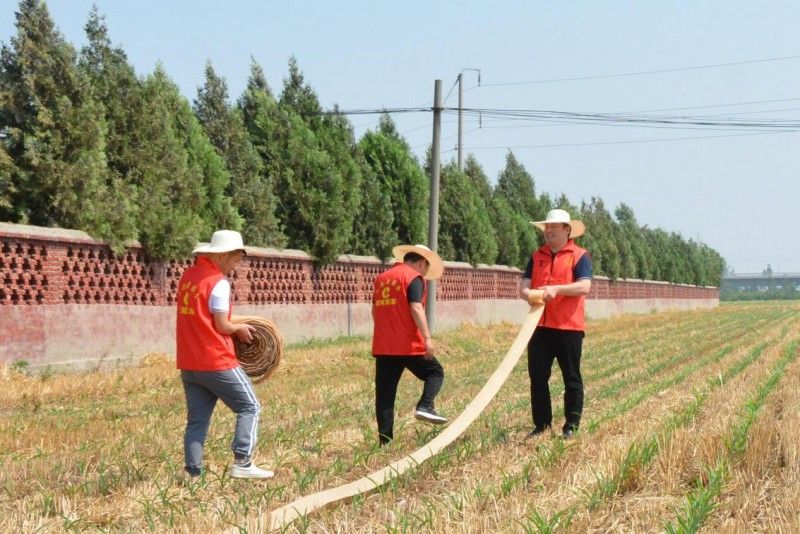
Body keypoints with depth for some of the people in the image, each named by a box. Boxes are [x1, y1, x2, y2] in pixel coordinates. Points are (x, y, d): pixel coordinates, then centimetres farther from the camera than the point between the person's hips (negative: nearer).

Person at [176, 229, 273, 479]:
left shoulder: (188, 276, 9)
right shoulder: (218, 282, -14)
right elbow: (222, 327, -13)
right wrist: (239, 328, 6)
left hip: (188, 364, 7)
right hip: (216, 362, -7)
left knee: (196, 421, 11)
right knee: (250, 407, 5)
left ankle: (193, 473, 8)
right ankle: (242, 463, -3)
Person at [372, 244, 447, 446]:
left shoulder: (381, 278, 17)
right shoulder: (414, 278, -5)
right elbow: (416, 308, -17)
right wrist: (427, 338, -18)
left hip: (382, 346, 6)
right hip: (409, 345, -6)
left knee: (384, 392, 7)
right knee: (435, 372, 12)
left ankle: (385, 439, 5)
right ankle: (425, 406, -11)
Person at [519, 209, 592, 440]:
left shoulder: (579, 256, -1)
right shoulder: (537, 256, 14)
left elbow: (584, 286, -14)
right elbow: (524, 287, 7)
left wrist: (557, 289, -26)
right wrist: (529, 294, -17)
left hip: (569, 327, -5)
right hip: (539, 326, 5)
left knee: (571, 378, 4)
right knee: (538, 377, 6)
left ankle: (572, 425, 12)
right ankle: (541, 424, 15)